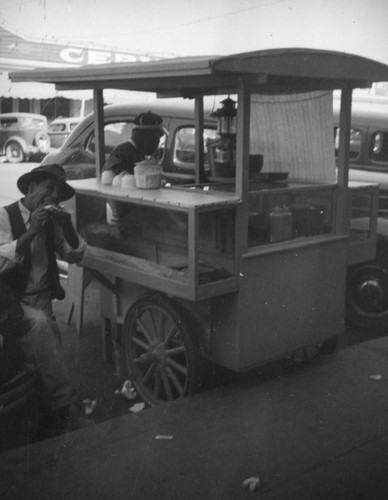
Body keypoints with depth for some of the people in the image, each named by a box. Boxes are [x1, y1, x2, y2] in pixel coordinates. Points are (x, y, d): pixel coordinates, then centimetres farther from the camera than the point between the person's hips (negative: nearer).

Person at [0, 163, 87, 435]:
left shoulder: (51, 221, 10)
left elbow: (75, 256, 8)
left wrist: (68, 227, -9)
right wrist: (30, 233, -30)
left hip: (42, 300, 6)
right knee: (40, 323, -32)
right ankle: (64, 401, -22)